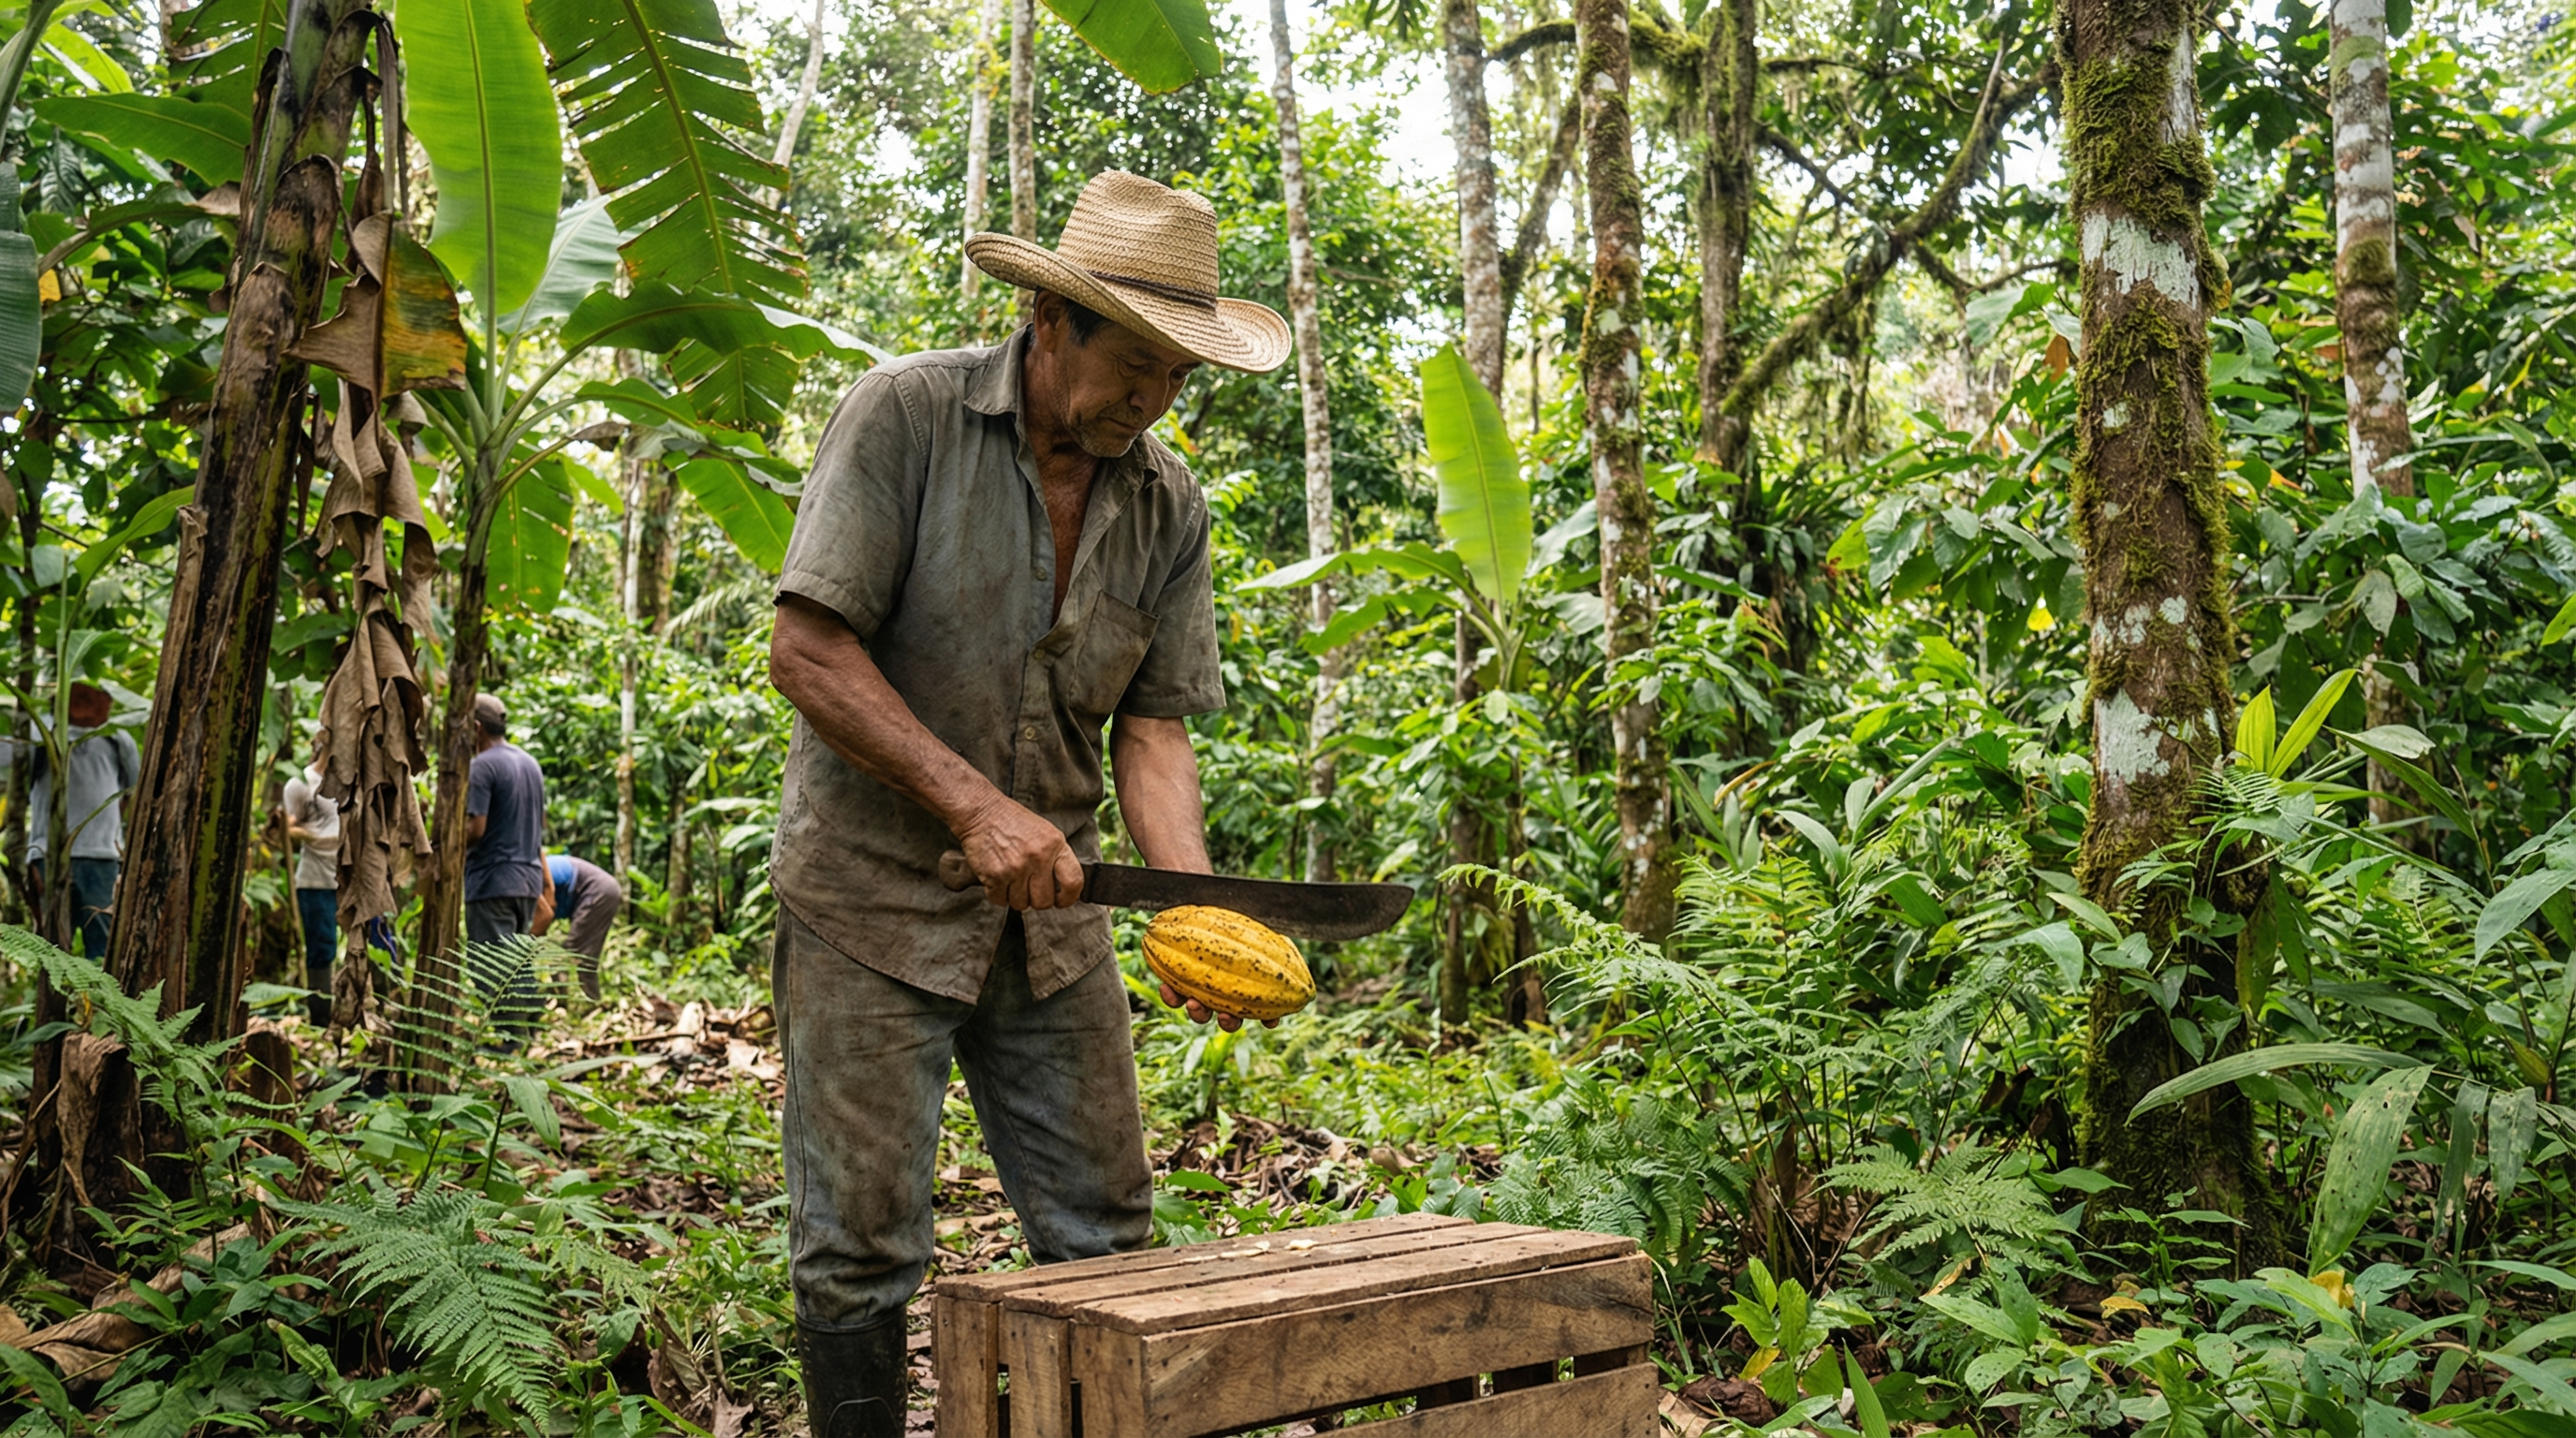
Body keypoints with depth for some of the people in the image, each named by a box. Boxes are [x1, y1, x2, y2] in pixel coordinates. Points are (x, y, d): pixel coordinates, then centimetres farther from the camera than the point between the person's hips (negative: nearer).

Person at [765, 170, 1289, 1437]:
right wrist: (973, 803, -23)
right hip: (876, 897, -4)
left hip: (1048, 907, 5)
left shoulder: (1168, 502, 3)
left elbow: (1151, 721, 2)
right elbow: (807, 651, -15)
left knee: (1103, 1235, 8)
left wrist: (1194, 900, -15)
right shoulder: (903, 415, -11)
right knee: (862, 1248, 1)